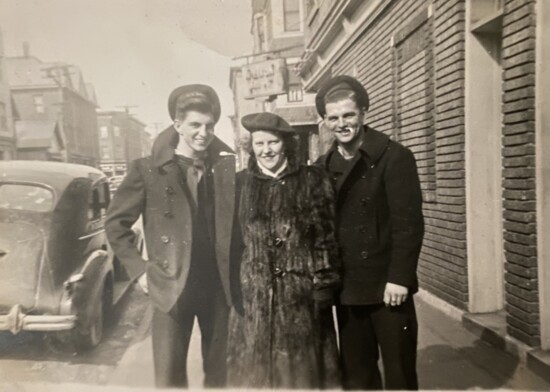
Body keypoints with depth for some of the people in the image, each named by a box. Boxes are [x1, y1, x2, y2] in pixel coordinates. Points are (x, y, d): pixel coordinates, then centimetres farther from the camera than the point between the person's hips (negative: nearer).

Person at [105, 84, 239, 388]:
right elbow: (116, 223, 3)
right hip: (171, 286, -2)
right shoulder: (148, 169, -4)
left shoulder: (227, 166, 1)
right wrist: (139, 270, -1)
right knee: (169, 377, 5)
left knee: (218, 373, 16)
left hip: (219, 285, 2)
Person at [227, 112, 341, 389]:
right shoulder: (241, 183, 4)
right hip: (253, 296, 2)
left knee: (302, 368, 11)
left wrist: (325, 285, -7)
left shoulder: (313, 181, 0)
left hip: (302, 294, -1)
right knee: (255, 368, 10)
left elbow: (326, 237, -2)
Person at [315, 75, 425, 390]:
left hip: (386, 285, -4)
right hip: (347, 288, 4)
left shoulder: (394, 157, -7)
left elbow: (409, 221, -12)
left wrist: (399, 277, -17)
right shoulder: (323, 167, 7)